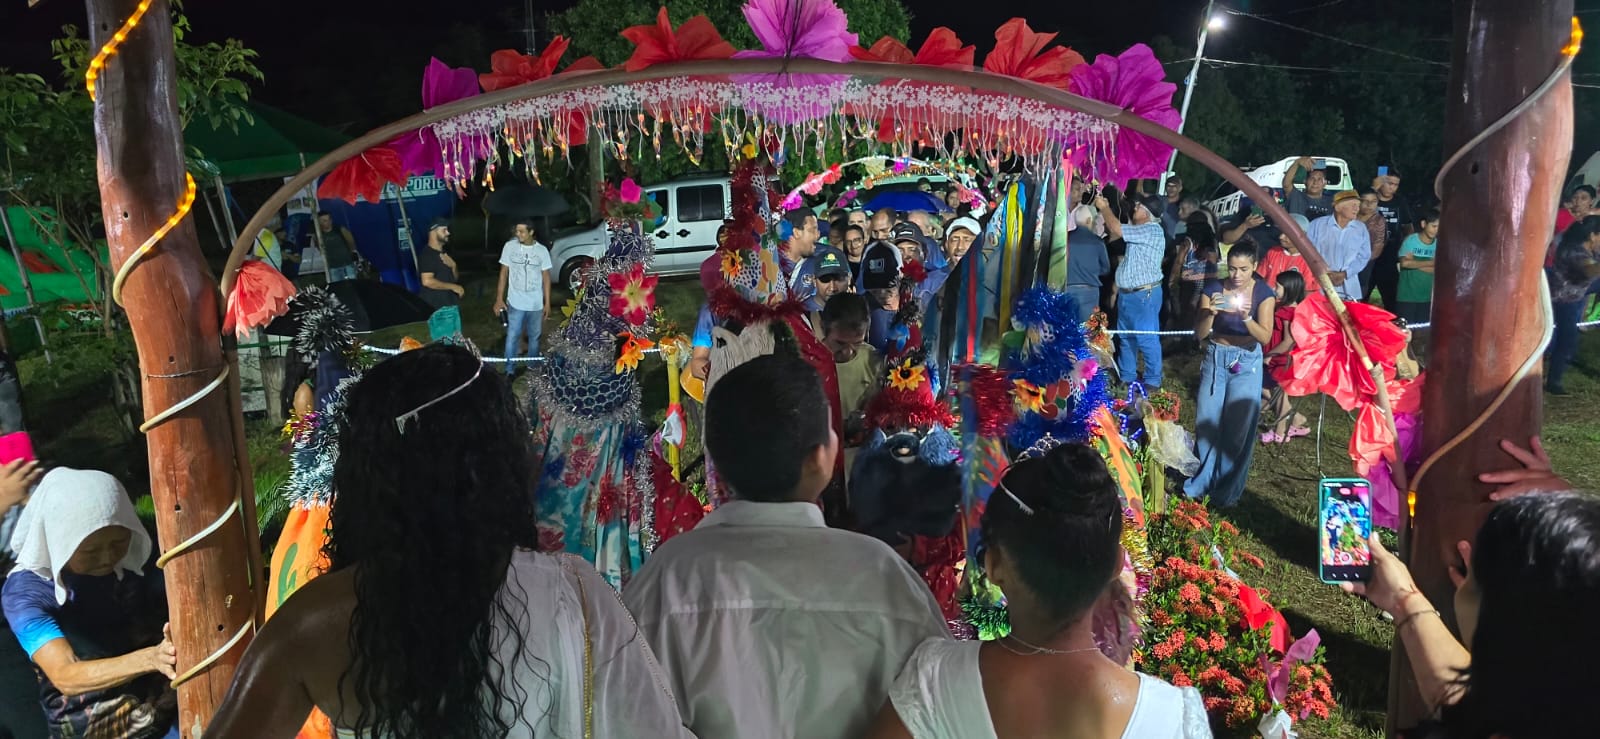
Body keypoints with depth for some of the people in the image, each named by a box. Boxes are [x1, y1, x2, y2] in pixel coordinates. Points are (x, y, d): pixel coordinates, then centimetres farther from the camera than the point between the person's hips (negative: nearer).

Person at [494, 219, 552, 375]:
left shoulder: (542, 250, -4)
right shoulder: (509, 246, -6)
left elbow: (546, 277, 3)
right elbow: (504, 273, 0)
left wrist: (547, 302, 2)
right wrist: (499, 299, -2)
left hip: (536, 304, 1)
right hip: (515, 303, -1)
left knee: (534, 337, 14)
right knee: (512, 337, -1)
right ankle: (510, 371, 9)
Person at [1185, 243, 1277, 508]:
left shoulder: (1263, 292, -7)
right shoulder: (1213, 289, -6)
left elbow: (1265, 337, -15)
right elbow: (1200, 334, -9)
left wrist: (1246, 317, -33)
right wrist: (1210, 313, -29)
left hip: (1247, 362, -1)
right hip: (1215, 358, 1)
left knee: (1239, 426, 0)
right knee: (1206, 421, 3)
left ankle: (1228, 491, 14)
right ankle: (1199, 484, 20)